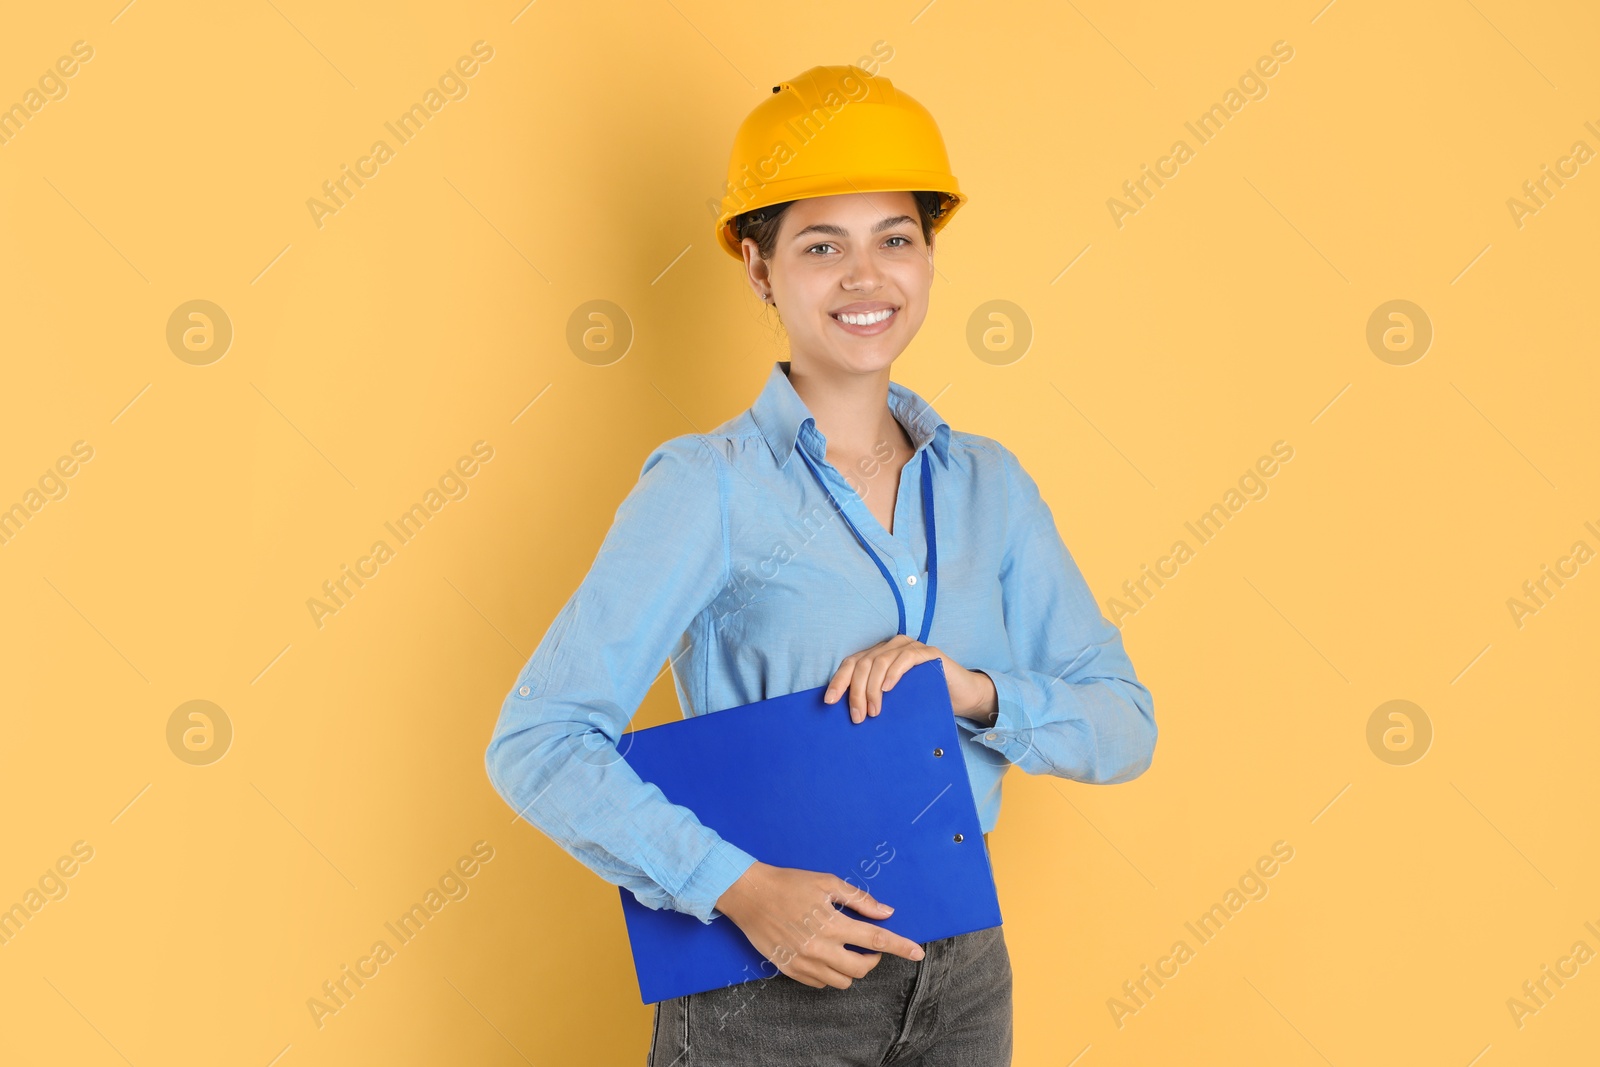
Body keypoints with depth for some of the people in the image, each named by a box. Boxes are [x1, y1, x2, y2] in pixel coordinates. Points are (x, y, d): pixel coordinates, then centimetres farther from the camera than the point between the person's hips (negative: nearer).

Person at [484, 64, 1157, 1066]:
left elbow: (1124, 726, 3)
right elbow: (539, 741, -15)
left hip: (963, 981, 4)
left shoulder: (988, 483, 4)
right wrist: (739, 887, -23)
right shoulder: (708, 486, -9)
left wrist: (975, 690, -15)